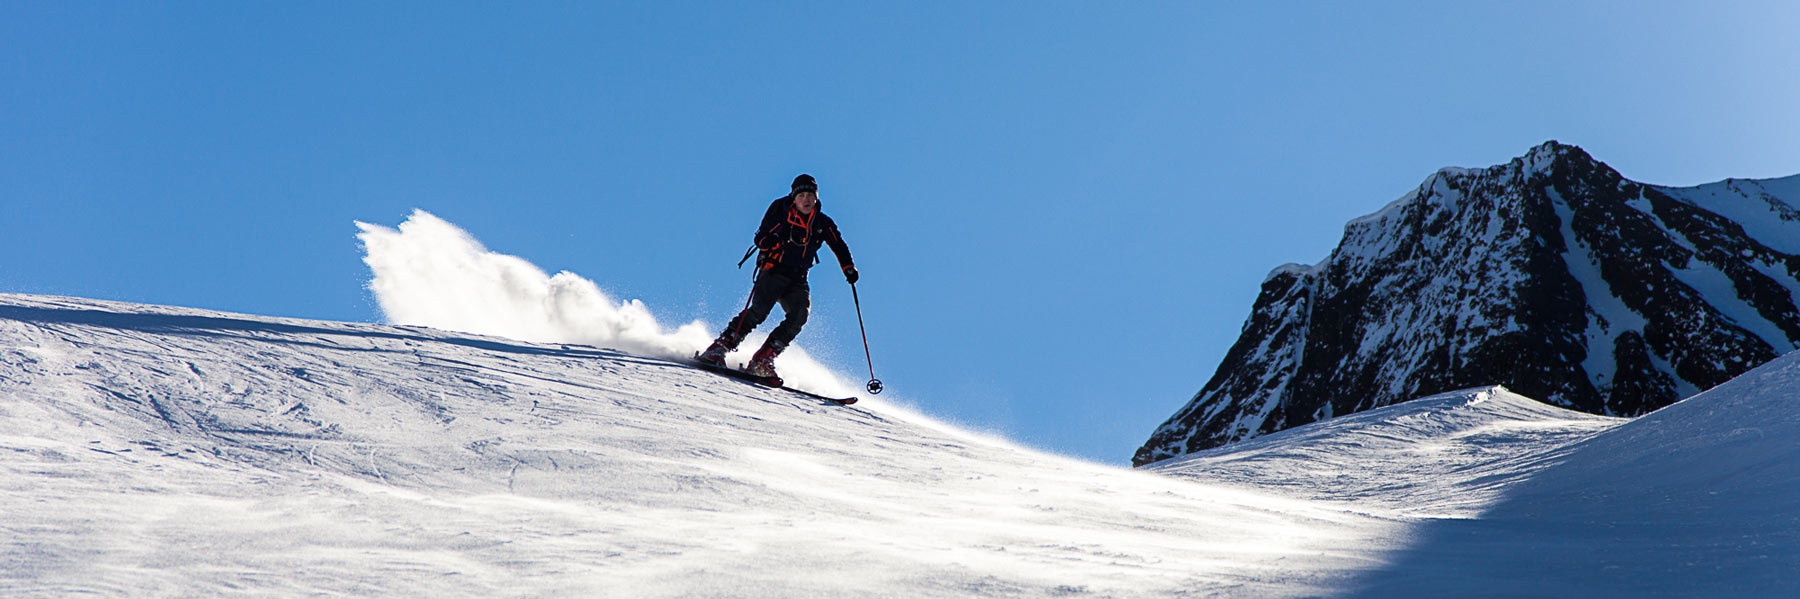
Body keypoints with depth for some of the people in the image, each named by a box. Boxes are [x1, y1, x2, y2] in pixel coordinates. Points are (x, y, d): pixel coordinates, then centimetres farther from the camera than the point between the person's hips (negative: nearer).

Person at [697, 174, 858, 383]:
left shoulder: (823, 223, 6)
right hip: (773, 272, -4)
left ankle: (762, 360, -18)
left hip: (798, 280, 4)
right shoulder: (781, 212, -4)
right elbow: (760, 238, -7)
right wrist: (772, 241, -30)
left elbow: (839, 247, 16)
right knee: (759, 311, -24)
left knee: (799, 315, -21)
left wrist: (849, 268, 2)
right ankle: (718, 349, -22)